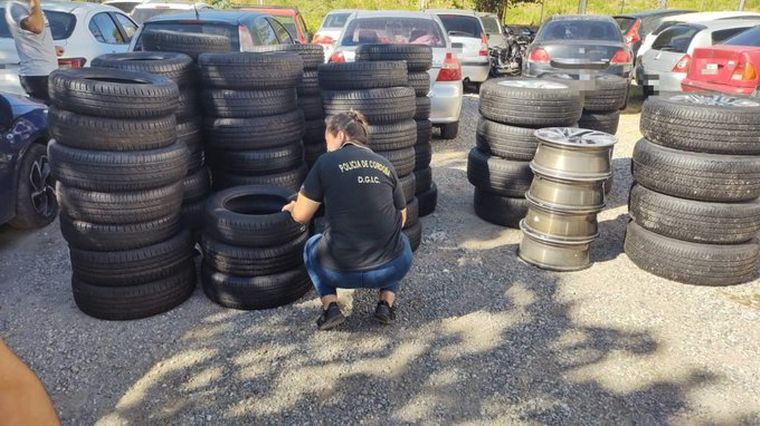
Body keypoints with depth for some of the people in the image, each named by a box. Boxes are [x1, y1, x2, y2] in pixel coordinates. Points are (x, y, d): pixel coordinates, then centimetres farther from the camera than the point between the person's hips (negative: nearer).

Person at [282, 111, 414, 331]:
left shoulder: (326, 162, -1)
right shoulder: (385, 165, 8)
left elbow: (301, 216, 4)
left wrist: (292, 206, 26)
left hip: (342, 271, -2)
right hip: (392, 269, 2)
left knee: (312, 247, 32)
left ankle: (330, 307, 11)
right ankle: (387, 303, 17)